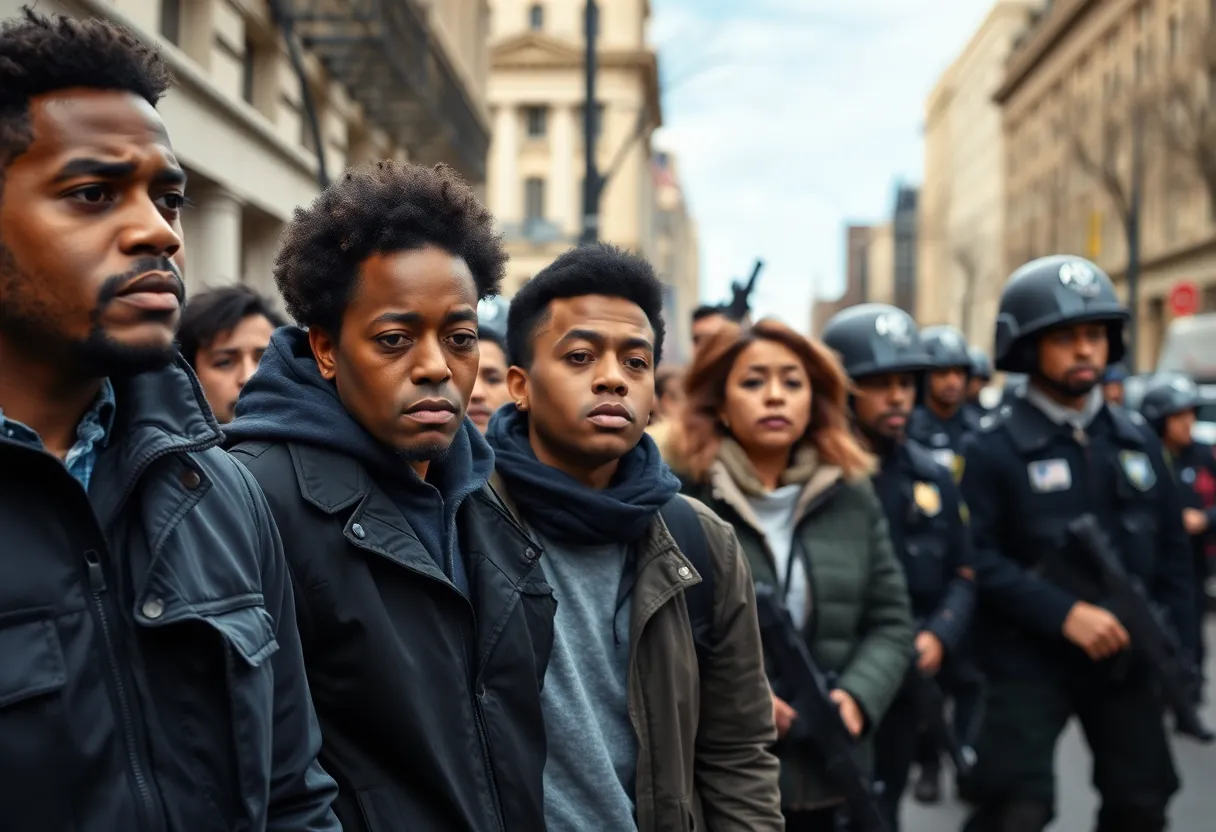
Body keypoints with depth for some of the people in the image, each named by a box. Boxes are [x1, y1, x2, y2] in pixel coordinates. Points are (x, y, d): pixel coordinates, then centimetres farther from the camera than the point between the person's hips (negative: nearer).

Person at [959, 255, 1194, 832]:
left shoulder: (1136, 438, 8)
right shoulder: (994, 447, -9)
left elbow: (1171, 549, 12)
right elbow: (977, 558, -16)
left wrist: (1175, 647, 4)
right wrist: (1064, 613, -24)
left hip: (1124, 658, 6)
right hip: (1030, 662, -5)